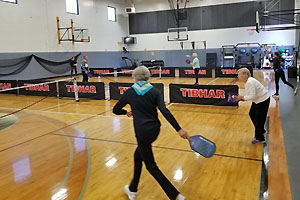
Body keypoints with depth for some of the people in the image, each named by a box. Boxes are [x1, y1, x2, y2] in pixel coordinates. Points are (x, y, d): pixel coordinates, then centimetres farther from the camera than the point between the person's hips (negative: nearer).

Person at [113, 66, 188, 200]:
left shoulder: (130, 92, 0)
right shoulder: (154, 91, 1)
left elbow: (115, 110, 8)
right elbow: (165, 111, -13)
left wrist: (126, 112, 29)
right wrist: (179, 129, -17)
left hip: (142, 132, -4)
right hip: (155, 130, 4)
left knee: (151, 166, 9)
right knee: (138, 156, 25)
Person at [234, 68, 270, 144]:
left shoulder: (250, 82, -28)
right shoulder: (247, 81, 3)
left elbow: (252, 96, -31)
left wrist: (243, 97, -20)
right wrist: (243, 98, -2)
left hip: (263, 101, -11)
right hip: (258, 100, 11)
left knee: (259, 119, -1)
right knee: (252, 114, 21)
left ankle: (260, 139, 14)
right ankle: (261, 130, 39)